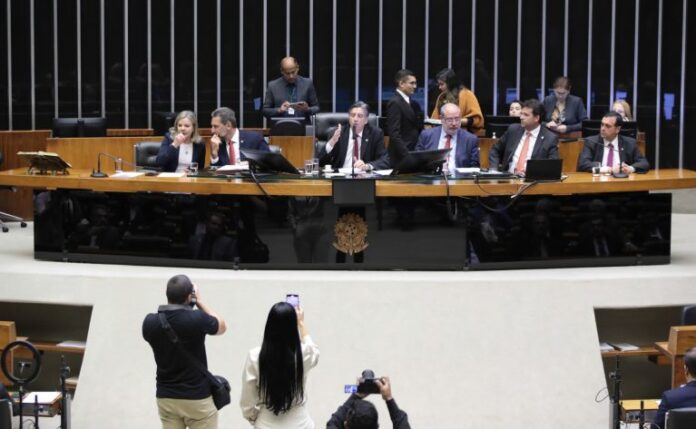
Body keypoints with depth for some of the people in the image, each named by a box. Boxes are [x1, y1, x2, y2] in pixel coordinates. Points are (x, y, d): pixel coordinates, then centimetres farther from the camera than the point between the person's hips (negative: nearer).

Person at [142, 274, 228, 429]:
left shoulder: (150, 322, -7)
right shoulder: (197, 319, -18)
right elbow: (222, 327, 3)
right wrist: (200, 301, 9)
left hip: (165, 397, 4)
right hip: (197, 397, -4)